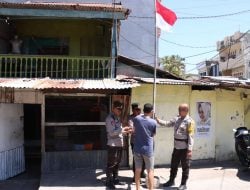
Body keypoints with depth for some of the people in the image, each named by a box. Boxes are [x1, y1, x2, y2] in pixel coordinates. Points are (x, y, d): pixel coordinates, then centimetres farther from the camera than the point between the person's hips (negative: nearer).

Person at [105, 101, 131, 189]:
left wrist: (125, 131, 4)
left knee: (117, 163, 16)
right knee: (111, 163, -1)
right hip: (113, 144, -8)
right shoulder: (110, 118, -12)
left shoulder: (117, 118, 15)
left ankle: (115, 179, 28)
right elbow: (112, 132, -19)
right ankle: (109, 181, 9)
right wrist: (123, 129, -20)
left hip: (119, 144, 9)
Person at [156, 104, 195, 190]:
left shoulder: (189, 121, -15)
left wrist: (189, 149, -21)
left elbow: (190, 136, -18)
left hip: (185, 148, -7)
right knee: (173, 164, 17)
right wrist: (157, 120, -1)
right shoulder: (177, 119, 7)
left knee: (185, 166, 7)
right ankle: (171, 181, 32)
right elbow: (167, 124, 11)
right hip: (176, 146, 7)